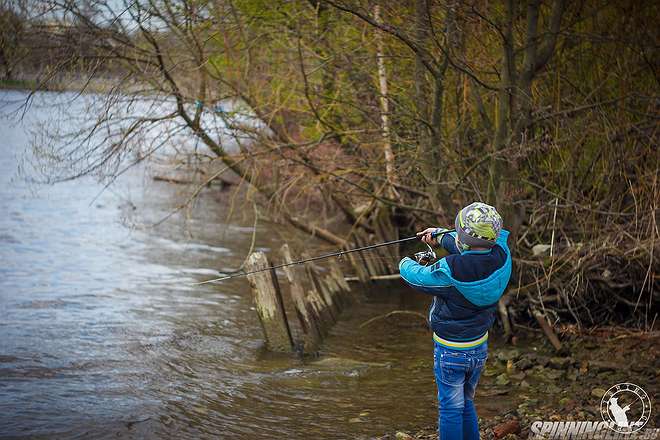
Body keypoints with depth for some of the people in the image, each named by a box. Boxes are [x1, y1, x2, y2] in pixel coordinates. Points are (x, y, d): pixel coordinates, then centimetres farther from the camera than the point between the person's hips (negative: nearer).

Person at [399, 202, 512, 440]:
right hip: (480, 348, 6)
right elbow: (472, 251, 9)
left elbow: (418, 277, -11)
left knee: (451, 409, 9)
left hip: (450, 351, -6)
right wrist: (441, 236, 22)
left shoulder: (450, 271, -30)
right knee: (466, 404, 23)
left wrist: (405, 264, 12)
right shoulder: (501, 257, -14)